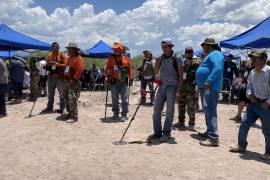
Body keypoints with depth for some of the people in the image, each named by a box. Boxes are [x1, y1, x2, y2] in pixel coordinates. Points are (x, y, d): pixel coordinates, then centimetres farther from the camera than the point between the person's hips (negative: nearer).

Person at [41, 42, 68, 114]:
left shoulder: (62, 55, -1)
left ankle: (62, 108, 11)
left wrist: (56, 63, -20)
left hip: (60, 77, -4)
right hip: (51, 76, 4)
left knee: (61, 93, 2)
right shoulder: (49, 55, 12)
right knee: (50, 93, 10)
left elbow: (65, 65, -11)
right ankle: (49, 107, 20)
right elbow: (47, 66, 19)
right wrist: (47, 65, -3)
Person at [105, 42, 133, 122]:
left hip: (123, 81, -1)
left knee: (124, 99, -1)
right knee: (115, 99, 9)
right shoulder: (111, 58, 5)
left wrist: (131, 78, 0)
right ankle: (115, 114, 22)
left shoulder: (125, 58, 3)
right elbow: (107, 68, 7)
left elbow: (130, 68, 6)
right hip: (114, 82, 1)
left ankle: (124, 115, 6)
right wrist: (107, 76, -6)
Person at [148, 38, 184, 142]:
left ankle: (166, 133, 9)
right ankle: (157, 132, 14)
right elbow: (155, 72, 11)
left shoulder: (177, 58, -4)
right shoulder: (161, 58, 11)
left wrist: (178, 90, -13)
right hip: (161, 86, 6)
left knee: (169, 111, 0)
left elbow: (180, 75, -8)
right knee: (156, 110, 5)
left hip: (171, 87, -5)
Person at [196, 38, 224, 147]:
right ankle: (209, 132, 29)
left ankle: (213, 138, -17)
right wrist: (202, 84, 24)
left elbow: (218, 68, -25)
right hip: (205, 87, 11)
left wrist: (208, 81, -30)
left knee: (210, 111, -15)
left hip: (210, 87, -11)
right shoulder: (210, 55, 24)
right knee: (208, 110, 17)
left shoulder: (215, 54, -9)